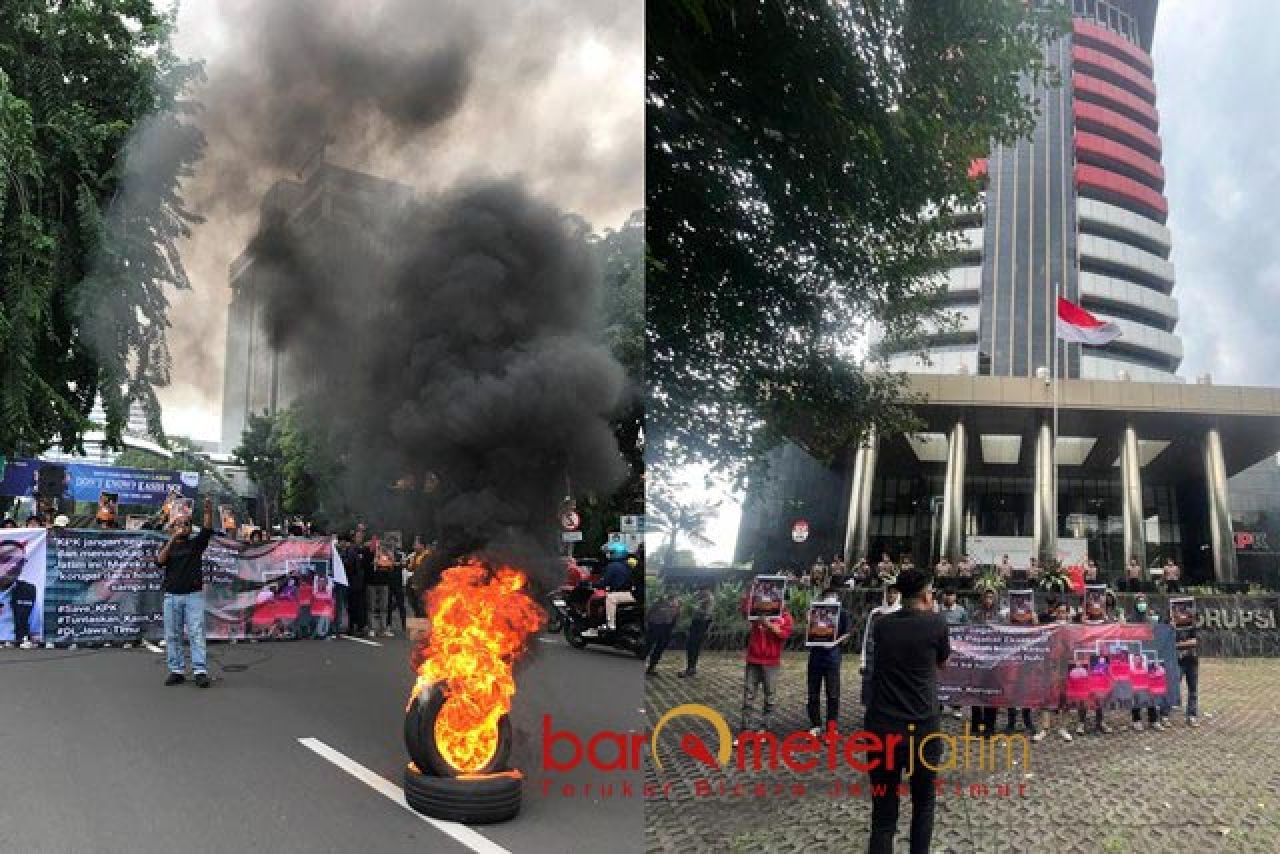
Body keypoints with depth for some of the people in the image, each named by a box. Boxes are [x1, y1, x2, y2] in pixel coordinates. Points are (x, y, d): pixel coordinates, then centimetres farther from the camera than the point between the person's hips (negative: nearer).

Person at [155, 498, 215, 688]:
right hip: (172, 596, 2)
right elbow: (159, 561, -7)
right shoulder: (167, 547, 13)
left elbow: (207, 530, -7)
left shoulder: (196, 544, 10)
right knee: (172, 636, 4)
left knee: (196, 633, -8)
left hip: (193, 595, -2)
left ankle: (200, 671, -12)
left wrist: (208, 510, -22)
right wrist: (172, 539, -15)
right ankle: (176, 671, 10)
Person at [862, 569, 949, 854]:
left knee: (883, 814, 6)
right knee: (923, 803, 21)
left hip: (881, 729, 2)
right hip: (922, 729, -2)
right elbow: (942, 663, 13)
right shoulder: (936, 623, -4)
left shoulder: (881, 625, 5)